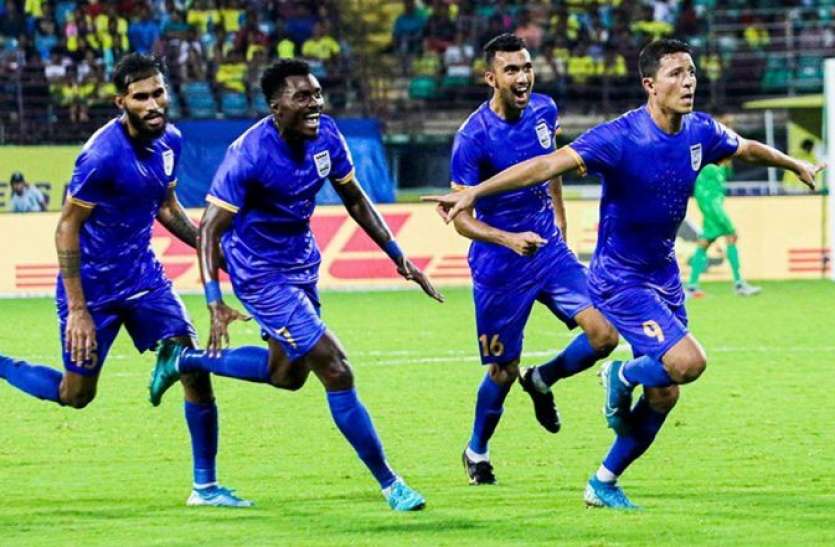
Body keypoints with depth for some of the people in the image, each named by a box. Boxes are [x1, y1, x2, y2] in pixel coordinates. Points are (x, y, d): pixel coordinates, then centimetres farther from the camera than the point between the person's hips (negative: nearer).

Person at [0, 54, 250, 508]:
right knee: (75, 394, 5)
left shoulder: (169, 140, -3)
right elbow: (67, 228, -20)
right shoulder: (103, 155, -26)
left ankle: (206, 486, 6)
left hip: (141, 274, 6)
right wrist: (77, 309, -22)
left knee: (193, 369, -4)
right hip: (93, 283, -6)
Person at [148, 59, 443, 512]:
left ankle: (185, 360, 40)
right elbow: (209, 230, -25)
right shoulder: (249, 155, -29)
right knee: (336, 372, -10)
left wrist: (398, 256, 4)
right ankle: (388, 483, 3)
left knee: (288, 373, 24)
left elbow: (355, 200, 6)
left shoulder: (326, 135, -9)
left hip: (302, 262, 8)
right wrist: (215, 304, -34)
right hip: (261, 274, -8)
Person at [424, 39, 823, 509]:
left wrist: (797, 165, 37)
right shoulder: (621, 137, -24)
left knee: (664, 396, 8)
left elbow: (748, 149, 20)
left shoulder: (701, 132, -3)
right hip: (620, 280, -7)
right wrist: (475, 192, -42)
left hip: (664, 276, 7)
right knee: (688, 361, -24)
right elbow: (548, 165, -32)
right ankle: (623, 377, 9)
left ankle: (604, 483, 25)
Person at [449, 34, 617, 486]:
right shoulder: (473, 138, -20)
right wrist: (509, 239, -34)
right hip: (499, 264, -5)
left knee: (604, 335, -11)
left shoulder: (544, 111, -3)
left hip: (548, 248, 5)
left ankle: (542, 381, 17)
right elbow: (461, 218, -19)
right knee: (503, 370, 5)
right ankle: (476, 451, 31)